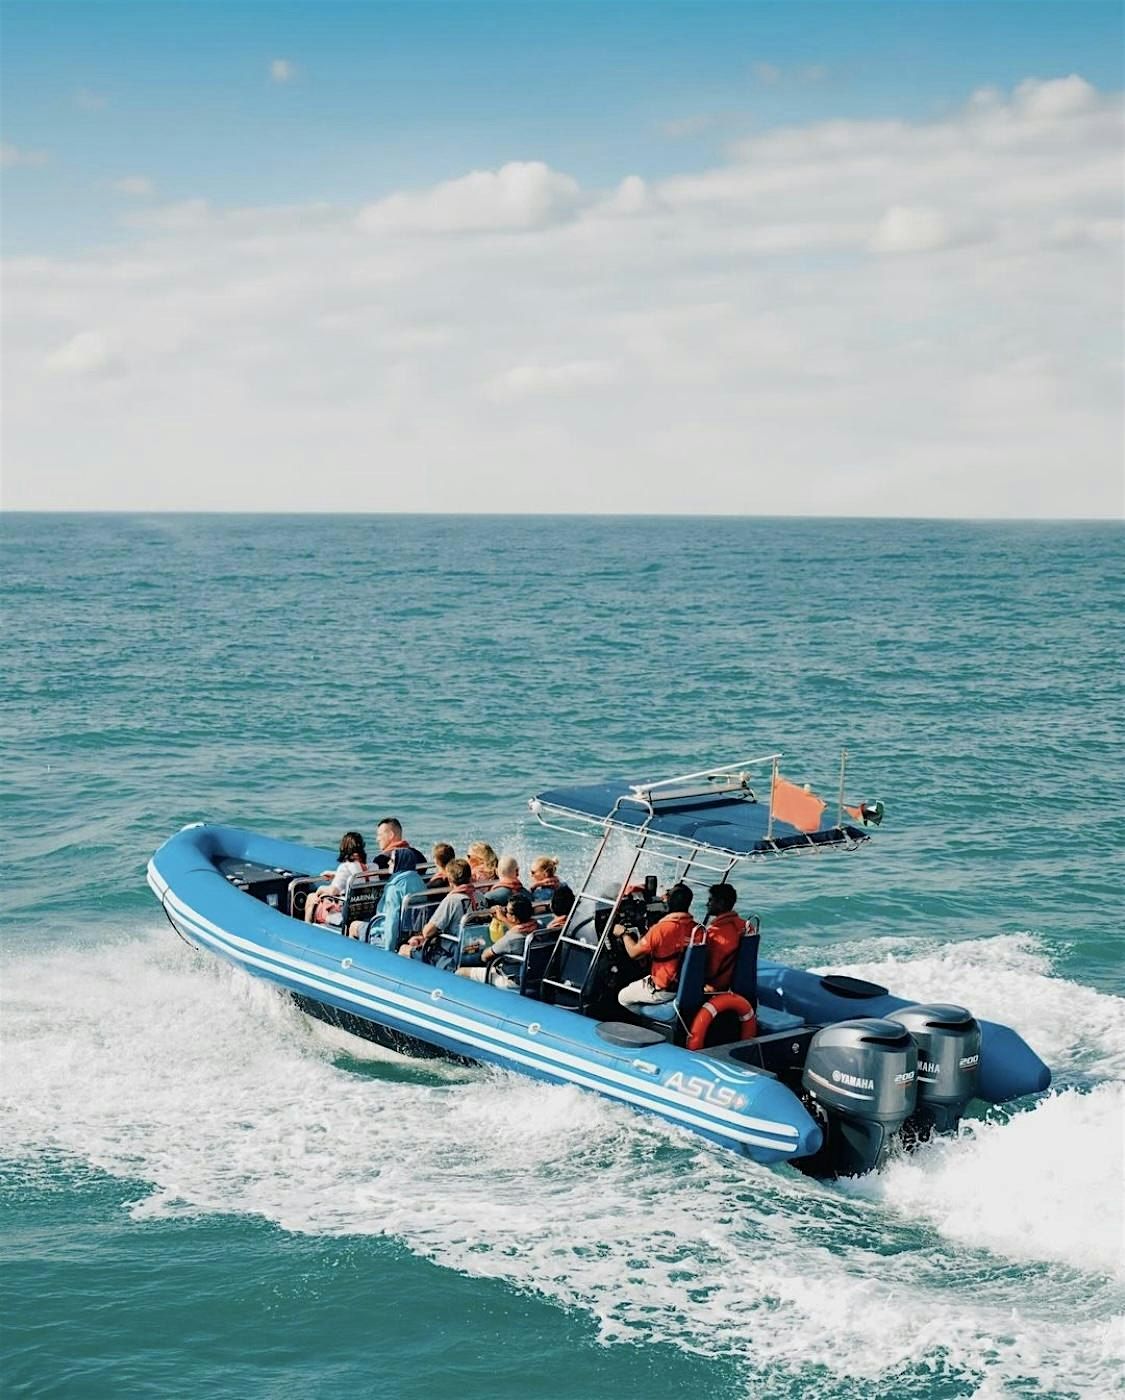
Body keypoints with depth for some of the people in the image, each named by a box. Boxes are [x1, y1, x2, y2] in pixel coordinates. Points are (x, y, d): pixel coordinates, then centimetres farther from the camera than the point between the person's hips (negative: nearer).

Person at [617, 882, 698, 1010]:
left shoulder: (660, 929, -27)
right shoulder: (695, 927, -11)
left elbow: (633, 952, -17)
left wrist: (624, 934, 1)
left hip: (664, 991, -6)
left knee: (623, 997, 16)